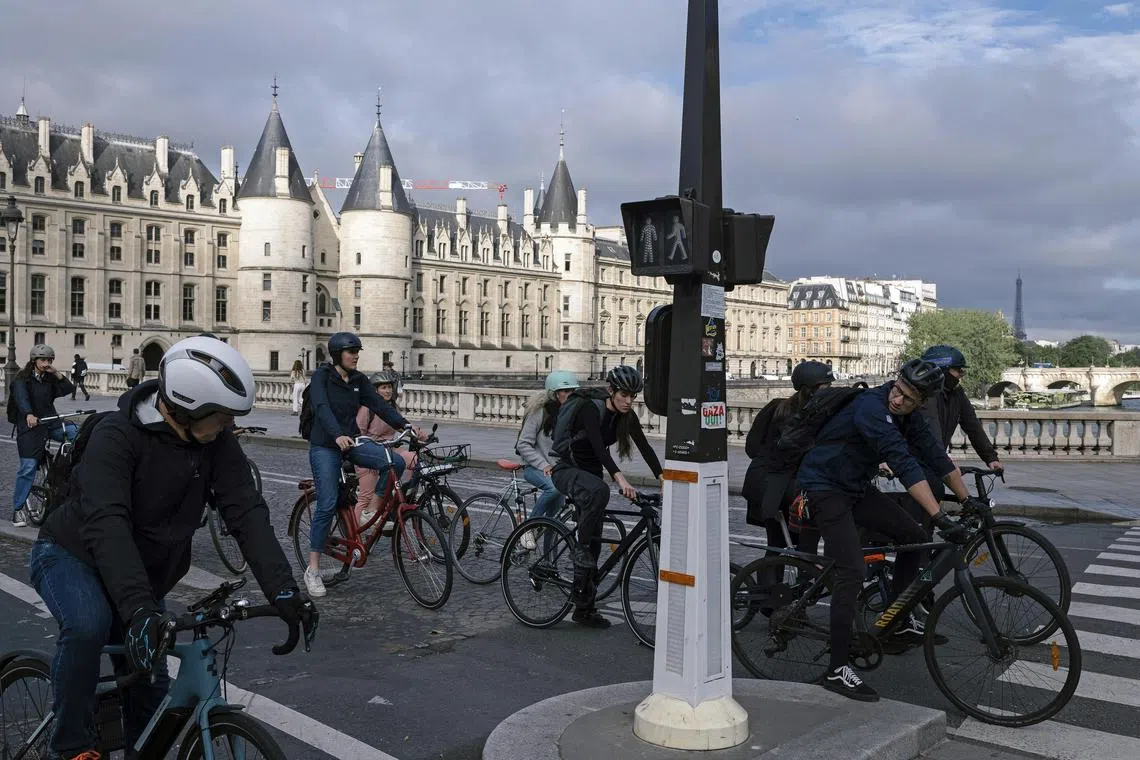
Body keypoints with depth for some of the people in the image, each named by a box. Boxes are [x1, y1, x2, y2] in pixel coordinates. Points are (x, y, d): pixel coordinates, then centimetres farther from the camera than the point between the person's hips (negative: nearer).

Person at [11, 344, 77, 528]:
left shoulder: (50, 379, 12)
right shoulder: (22, 379, -2)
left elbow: (69, 389, 1)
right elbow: (21, 397, -22)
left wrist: (57, 373, -8)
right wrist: (29, 415, -41)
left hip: (50, 422, 4)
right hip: (29, 426, -4)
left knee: (74, 431, -26)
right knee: (28, 467, -9)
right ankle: (18, 509, 0)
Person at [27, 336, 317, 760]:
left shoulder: (216, 442, -15)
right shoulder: (116, 436, -30)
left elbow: (246, 511, -21)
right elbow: (107, 524, -41)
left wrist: (282, 590, -33)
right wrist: (139, 609, -53)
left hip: (143, 574, 5)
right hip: (72, 554, -5)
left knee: (151, 693, 5)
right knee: (87, 625, -35)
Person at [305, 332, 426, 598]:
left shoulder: (359, 380, 4)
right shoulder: (322, 376, -11)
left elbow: (381, 405, -5)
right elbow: (322, 408, -27)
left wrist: (408, 426, -20)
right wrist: (337, 436, -45)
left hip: (352, 440, 5)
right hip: (325, 446, -5)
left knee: (396, 463, -19)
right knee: (327, 504, -13)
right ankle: (313, 569, -1)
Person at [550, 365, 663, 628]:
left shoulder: (626, 416, -5)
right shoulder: (590, 409, -25)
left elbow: (645, 448, -13)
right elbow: (598, 446, -38)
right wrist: (620, 478, -51)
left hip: (591, 472, 6)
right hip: (565, 468, -6)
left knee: (594, 541, 2)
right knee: (599, 491, -40)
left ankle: (584, 608, 10)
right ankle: (581, 550, -24)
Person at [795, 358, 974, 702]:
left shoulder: (908, 415, 0)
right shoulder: (872, 408, -28)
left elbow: (936, 455, 6)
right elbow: (904, 464, -35)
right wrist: (940, 519, -39)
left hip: (856, 486, 9)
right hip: (824, 488, -9)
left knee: (913, 535, 7)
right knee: (852, 573, -16)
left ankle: (901, 623, 21)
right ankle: (837, 670, -11)